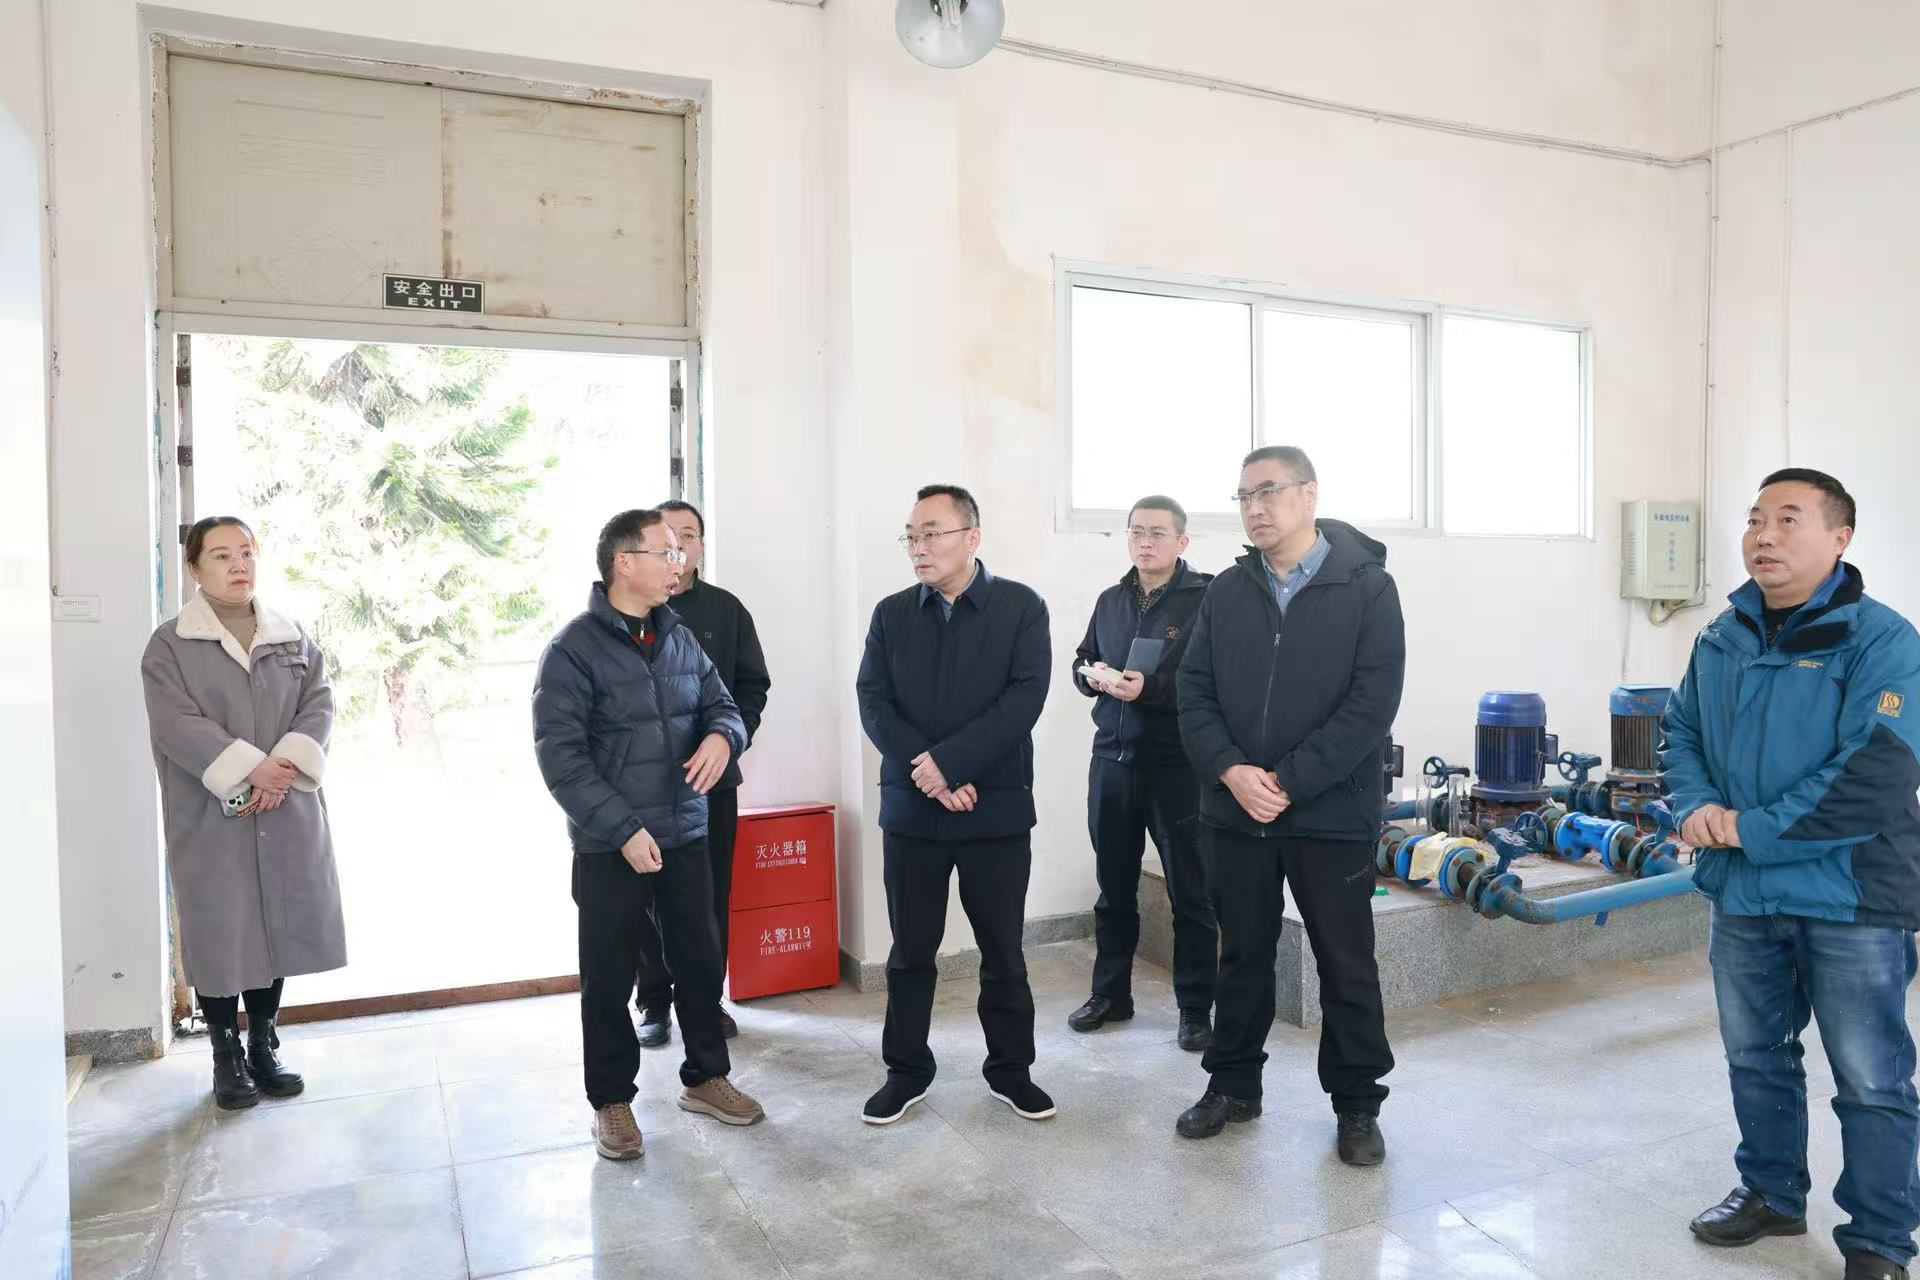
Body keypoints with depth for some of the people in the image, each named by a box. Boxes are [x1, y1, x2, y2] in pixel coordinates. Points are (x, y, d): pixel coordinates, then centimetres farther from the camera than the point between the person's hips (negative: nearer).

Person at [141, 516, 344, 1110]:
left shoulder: (293, 636, 10)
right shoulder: (169, 645, -1)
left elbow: (318, 703, 2)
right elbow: (177, 723, -13)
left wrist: (287, 765, -15)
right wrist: (251, 769, -21)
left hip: (286, 815, 3)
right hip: (211, 821, -3)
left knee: (278, 929, 9)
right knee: (221, 936, 5)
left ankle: (264, 1049, 25)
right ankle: (227, 1058, 21)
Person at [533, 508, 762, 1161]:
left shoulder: (679, 638, 6)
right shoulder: (573, 650, -12)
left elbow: (721, 704, 12)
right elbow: (560, 756, -16)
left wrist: (722, 735, -14)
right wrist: (625, 830, -20)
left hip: (685, 836, 5)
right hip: (608, 849, -5)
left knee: (700, 960, 14)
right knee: (609, 977, 8)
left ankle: (705, 1077, 32)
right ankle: (611, 1100, 26)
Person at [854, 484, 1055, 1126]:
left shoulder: (1022, 607, -3)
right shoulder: (891, 614, 6)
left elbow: (1025, 696, -13)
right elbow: (873, 703, -2)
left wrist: (950, 761, -20)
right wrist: (927, 775, -15)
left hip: (997, 807, -2)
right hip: (910, 808, 2)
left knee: (1003, 950, 10)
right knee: (910, 949, 11)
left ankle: (1011, 1068, 27)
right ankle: (906, 1070, 27)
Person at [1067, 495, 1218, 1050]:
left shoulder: (1206, 598, -8)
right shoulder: (1111, 600, 13)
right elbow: (1081, 662, 18)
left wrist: (1148, 687, -23)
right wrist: (1093, 675, -3)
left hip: (1177, 766, -6)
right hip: (1112, 760, 6)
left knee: (1190, 894, 5)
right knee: (1114, 888, 16)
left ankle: (1196, 1009, 19)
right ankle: (1110, 994, 31)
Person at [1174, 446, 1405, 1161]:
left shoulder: (1367, 587, -4)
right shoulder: (1226, 592, 7)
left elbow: (1373, 700, -12)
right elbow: (1194, 691, 3)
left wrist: (1289, 781, -17)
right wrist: (1231, 771, -13)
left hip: (1333, 815, -3)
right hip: (1234, 814, 4)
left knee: (1347, 966, 8)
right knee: (1242, 957, 15)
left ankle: (1357, 1104, 25)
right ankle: (1233, 1086, 31)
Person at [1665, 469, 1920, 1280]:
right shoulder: (1722, 640, 6)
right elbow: (1682, 733, 14)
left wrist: (1750, 829, -19)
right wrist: (1695, 807, -6)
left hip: (1851, 901, -6)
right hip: (1743, 895, 6)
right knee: (1756, 1057, 19)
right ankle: (1771, 1193, 39)